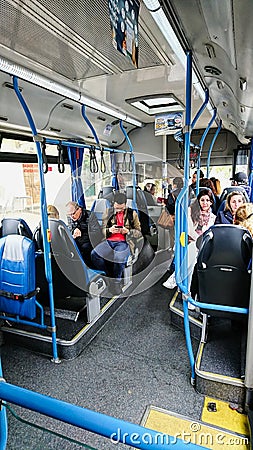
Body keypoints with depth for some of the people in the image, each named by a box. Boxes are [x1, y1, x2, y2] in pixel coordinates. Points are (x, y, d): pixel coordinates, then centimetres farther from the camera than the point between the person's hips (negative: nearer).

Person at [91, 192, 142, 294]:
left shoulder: (132, 213, 10)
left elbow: (139, 232, 12)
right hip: (109, 241, 3)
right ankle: (109, 275, -6)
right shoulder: (108, 212, 15)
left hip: (124, 242, -3)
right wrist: (109, 230, -7)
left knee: (119, 257, -38)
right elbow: (102, 230, 16)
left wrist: (128, 231, -8)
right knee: (94, 254, -28)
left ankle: (117, 281, -10)